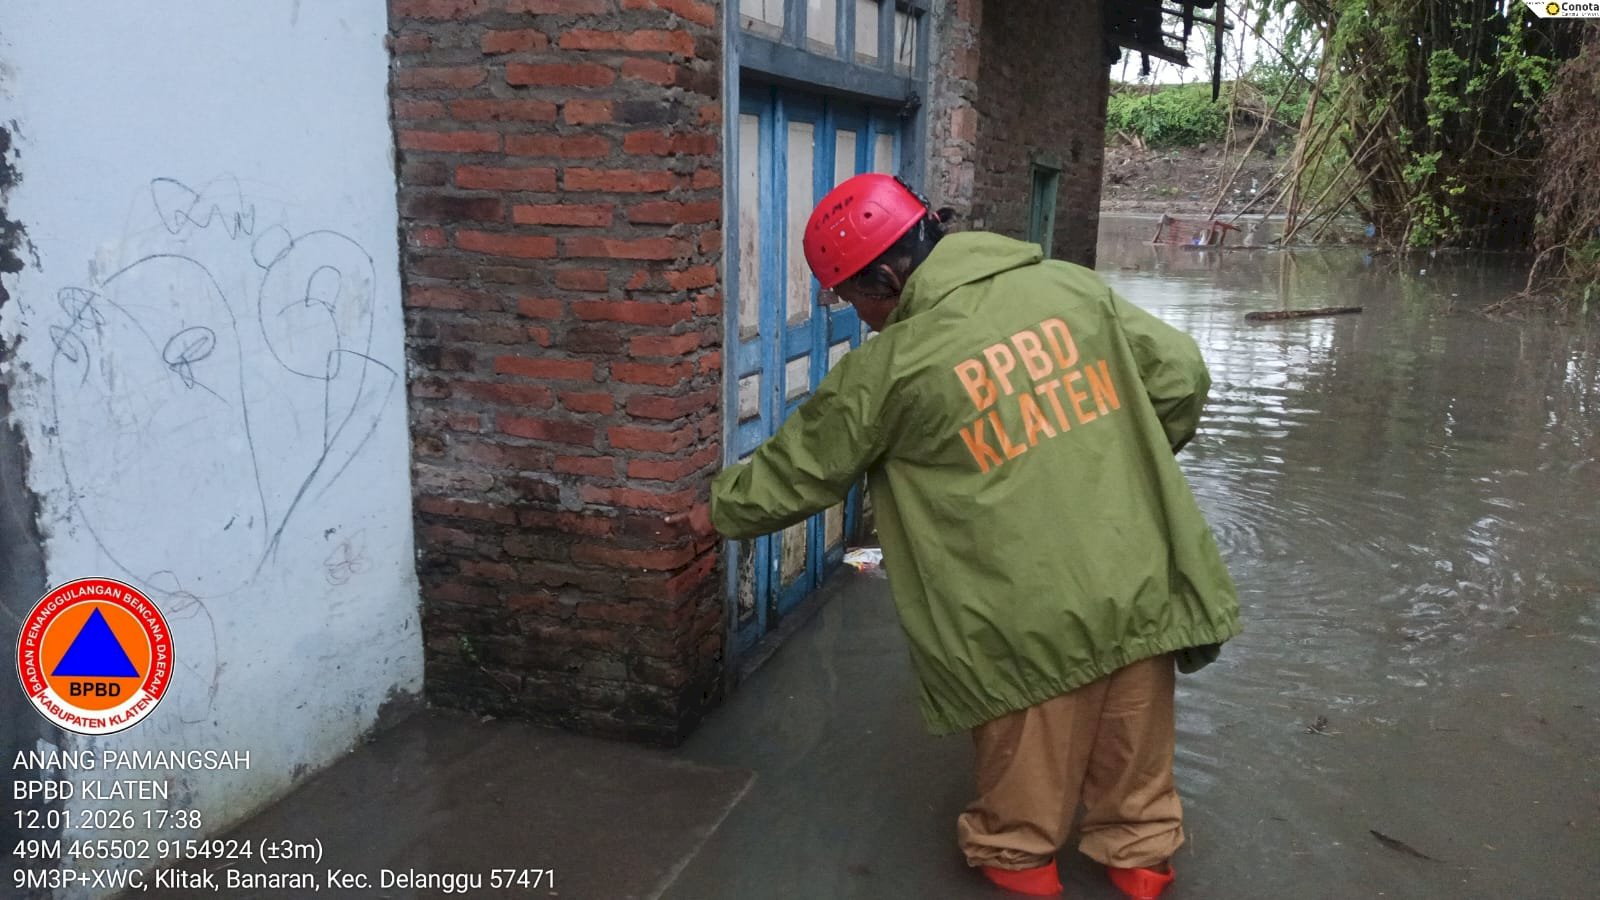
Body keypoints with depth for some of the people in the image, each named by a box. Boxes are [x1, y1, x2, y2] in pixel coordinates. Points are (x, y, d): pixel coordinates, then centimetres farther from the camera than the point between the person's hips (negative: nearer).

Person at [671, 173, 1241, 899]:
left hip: (1033, 618, -4)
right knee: (1133, 755, 23)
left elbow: (796, 470, 3)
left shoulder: (889, 369, -8)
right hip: (1137, 584, 5)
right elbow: (1179, 376, 7)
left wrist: (719, 513, 21)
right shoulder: (1071, 286, 2)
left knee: (1026, 765, 19)